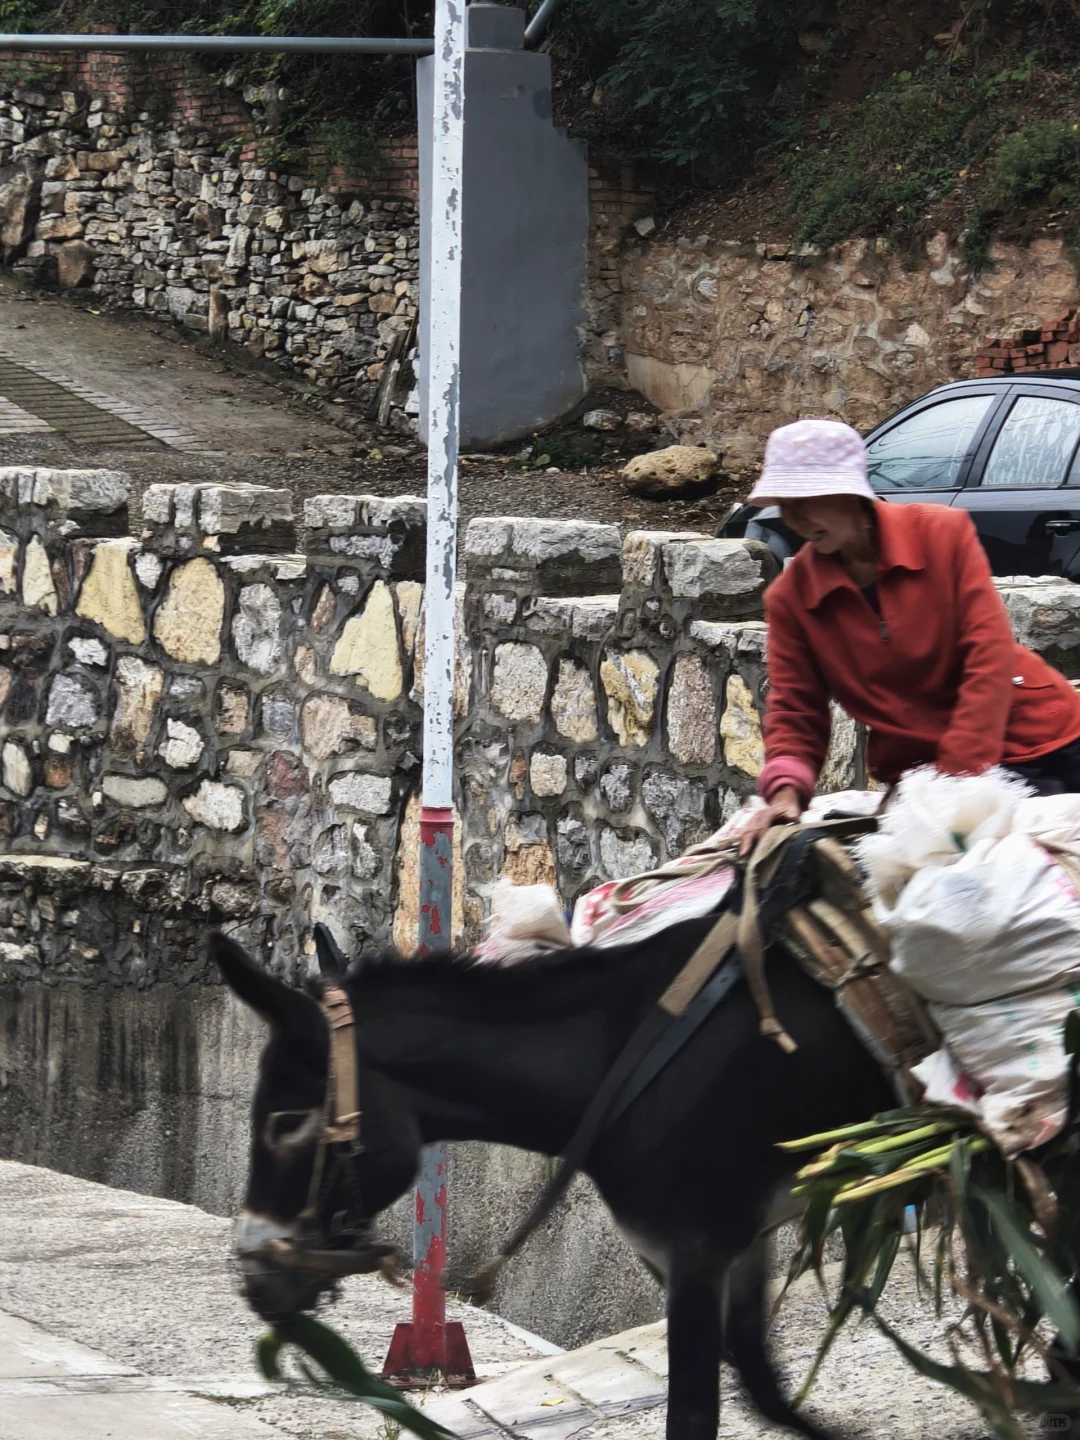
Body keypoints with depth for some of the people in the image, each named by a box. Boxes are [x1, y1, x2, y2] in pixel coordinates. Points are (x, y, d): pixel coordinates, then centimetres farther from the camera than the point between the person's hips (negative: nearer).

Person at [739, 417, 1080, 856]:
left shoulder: (943, 534, -10)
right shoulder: (791, 596, -3)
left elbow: (990, 656, -15)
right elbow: (795, 711, 0)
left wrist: (960, 782, -23)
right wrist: (786, 792, -21)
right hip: (917, 767, 2)